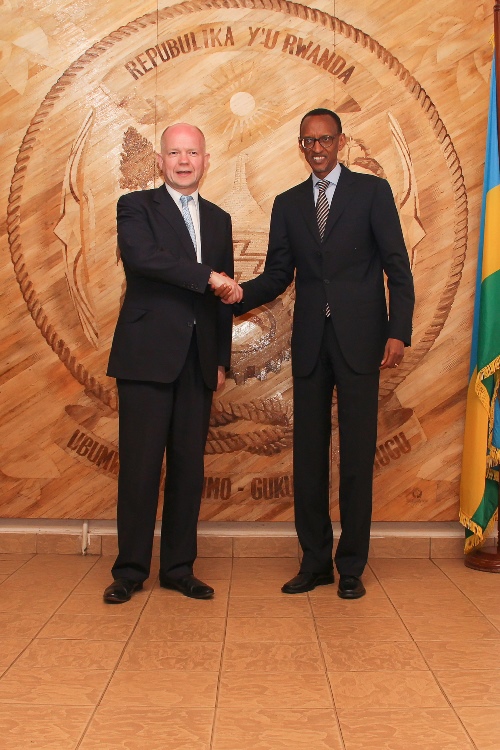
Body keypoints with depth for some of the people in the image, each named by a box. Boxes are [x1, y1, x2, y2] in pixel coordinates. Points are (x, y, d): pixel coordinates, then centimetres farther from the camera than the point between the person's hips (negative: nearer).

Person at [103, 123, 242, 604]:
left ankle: (179, 568, 17)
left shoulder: (218, 219, 18)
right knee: (140, 465, -1)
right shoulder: (136, 206, 4)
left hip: (198, 361, 5)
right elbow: (143, 256, -18)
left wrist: (221, 359, 13)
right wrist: (209, 277, -17)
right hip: (147, 356, -4)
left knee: (189, 466, 6)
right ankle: (130, 570, 12)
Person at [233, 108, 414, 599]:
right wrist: (238, 296, -10)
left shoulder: (372, 191, 5)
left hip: (359, 339, -3)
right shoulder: (287, 204, 15)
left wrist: (399, 331, -11)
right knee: (308, 453, 6)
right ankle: (315, 561, 18)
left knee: (357, 454, 1)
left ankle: (351, 566, 13)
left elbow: (397, 266, 0)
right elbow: (277, 276, 9)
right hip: (309, 342, 4)